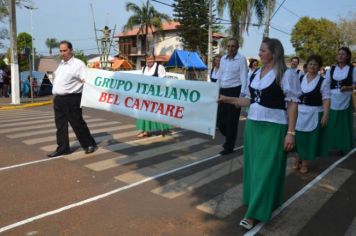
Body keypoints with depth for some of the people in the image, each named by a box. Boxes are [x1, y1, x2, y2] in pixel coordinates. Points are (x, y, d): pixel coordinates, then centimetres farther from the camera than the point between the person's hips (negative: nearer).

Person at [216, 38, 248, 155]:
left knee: (231, 121, 2)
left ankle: (229, 146, 17)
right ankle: (229, 138, 35)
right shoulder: (223, 59, 11)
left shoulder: (241, 59, -7)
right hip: (223, 91, 6)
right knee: (220, 120, 8)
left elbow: (244, 79, -10)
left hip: (235, 91, -6)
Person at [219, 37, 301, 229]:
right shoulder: (255, 74, 9)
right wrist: (228, 99, 3)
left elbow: (292, 105, -12)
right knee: (253, 165, 14)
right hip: (253, 125, 7)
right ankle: (256, 201, 33)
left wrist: (291, 132, -16)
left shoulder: (286, 74, -9)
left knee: (266, 169, 0)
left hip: (273, 128, -7)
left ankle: (254, 213, 8)